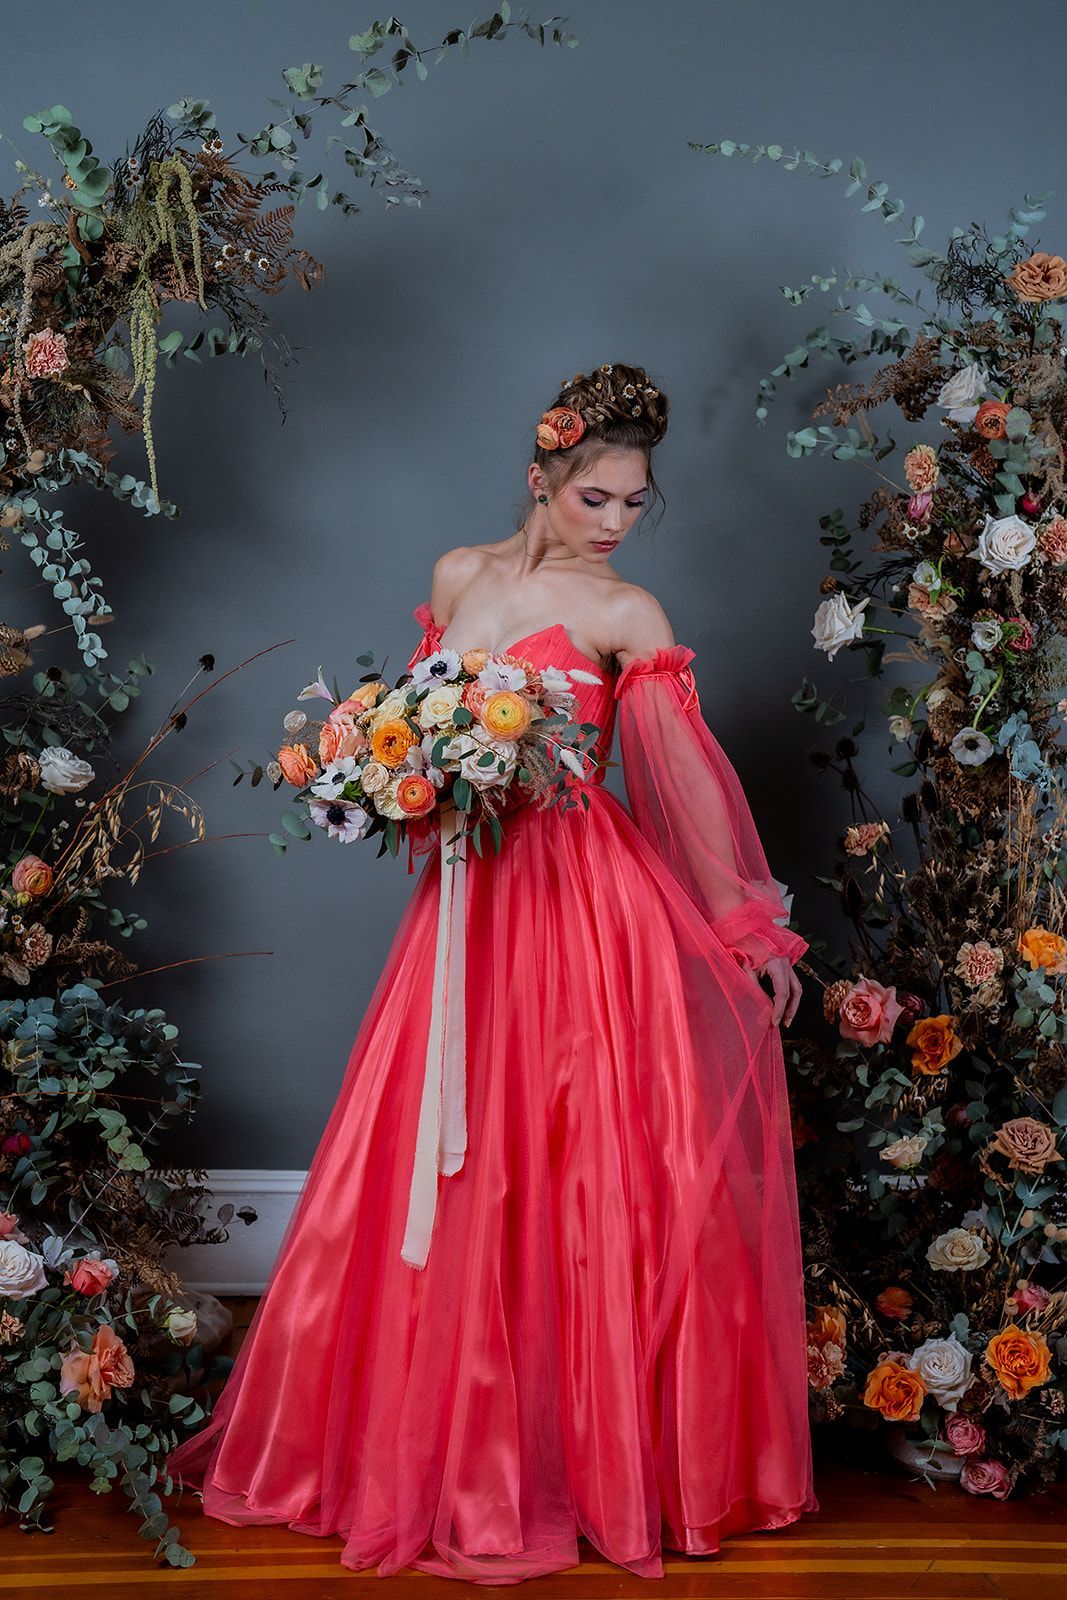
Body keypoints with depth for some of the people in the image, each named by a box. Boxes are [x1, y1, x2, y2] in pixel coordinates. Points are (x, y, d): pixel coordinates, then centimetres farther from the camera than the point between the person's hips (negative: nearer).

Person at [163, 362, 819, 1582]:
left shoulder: (625, 614, -5)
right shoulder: (457, 575, 10)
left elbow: (691, 774, -10)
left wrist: (752, 929, -13)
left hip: (580, 907, -5)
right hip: (466, 896, 5)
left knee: (566, 1179, -1)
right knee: (439, 1175, 9)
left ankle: (576, 1450, 15)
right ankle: (444, 1446, 26)